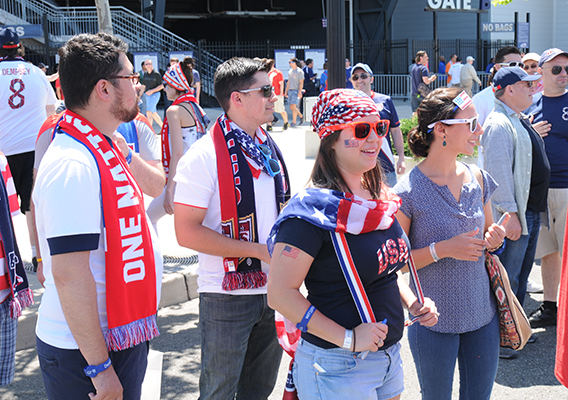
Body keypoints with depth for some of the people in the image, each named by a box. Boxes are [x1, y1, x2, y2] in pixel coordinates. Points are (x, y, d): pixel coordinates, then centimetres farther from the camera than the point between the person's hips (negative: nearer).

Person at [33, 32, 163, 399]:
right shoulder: (73, 166, -24)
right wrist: (100, 368, -24)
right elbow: (69, 275, -27)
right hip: (84, 352, -9)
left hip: (121, 337, 9)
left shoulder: (105, 150, 7)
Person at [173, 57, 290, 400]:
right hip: (228, 296, -7)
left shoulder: (269, 147, 7)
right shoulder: (205, 156, -16)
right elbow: (187, 232, -20)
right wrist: (259, 250, -20)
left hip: (273, 290, 7)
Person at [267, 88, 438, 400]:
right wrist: (348, 338, -24)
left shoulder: (380, 200, 5)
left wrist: (412, 302, 3)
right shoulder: (314, 209, -19)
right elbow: (280, 293, -23)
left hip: (389, 357, 8)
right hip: (337, 367, -7)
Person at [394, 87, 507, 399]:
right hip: (434, 321, -5)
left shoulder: (477, 178, 3)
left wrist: (494, 239, -5)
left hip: (482, 314, 5)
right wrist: (441, 249, -22)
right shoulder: (408, 191, -15)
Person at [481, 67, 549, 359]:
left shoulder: (520, 121, 15)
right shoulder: (499, 125, -18)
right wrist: (510, 213, -25)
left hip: (531, 212, 10)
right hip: (514, 214, -10)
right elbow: (499, 173, -23)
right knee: (506, 280, -4)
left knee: (521, 275, 19)